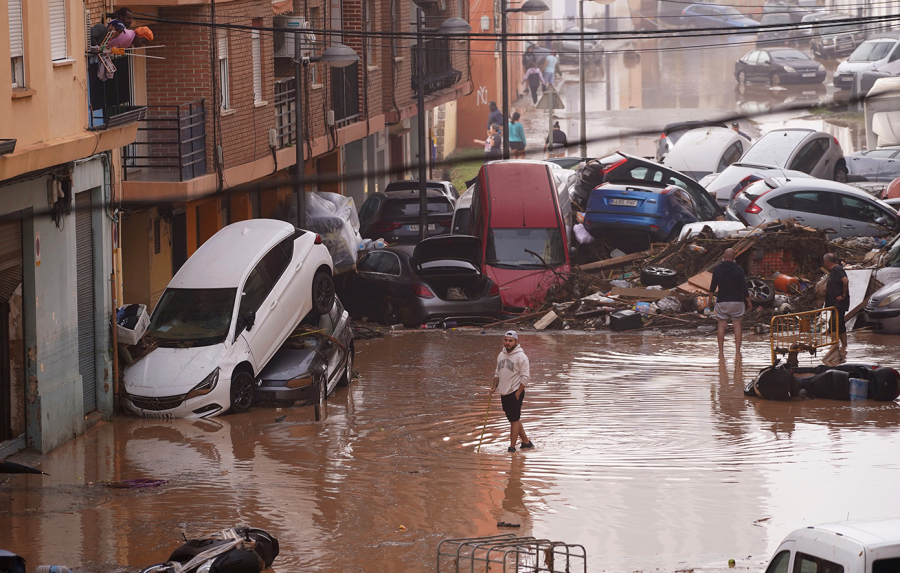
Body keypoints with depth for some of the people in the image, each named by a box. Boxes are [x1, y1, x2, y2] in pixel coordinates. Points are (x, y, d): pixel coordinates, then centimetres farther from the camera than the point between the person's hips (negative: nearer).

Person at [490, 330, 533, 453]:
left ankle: (512, 447, -1)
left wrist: (518, 393, -15)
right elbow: (497, 373, 22)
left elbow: (526, 377, -13)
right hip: (504, 393, 8)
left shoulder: (520, 356, -12)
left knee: (514, 420, -5)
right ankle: (526, 442, 24)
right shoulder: (501, 355, 11)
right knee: (514, 419, 13)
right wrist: (494, 386, 7)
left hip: (515, 393, -8)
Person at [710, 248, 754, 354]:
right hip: (736, 301, -1)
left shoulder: (717, 269, -1)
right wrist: (749, 301, 4)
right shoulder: (738, 269, -7)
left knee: (721, 326, 4)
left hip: (721, 301, 1)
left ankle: (721, 350, 2)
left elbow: (713, 287, 6)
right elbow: (743, 287, -7)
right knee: (737, 325, 3)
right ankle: (737, 350, -1)